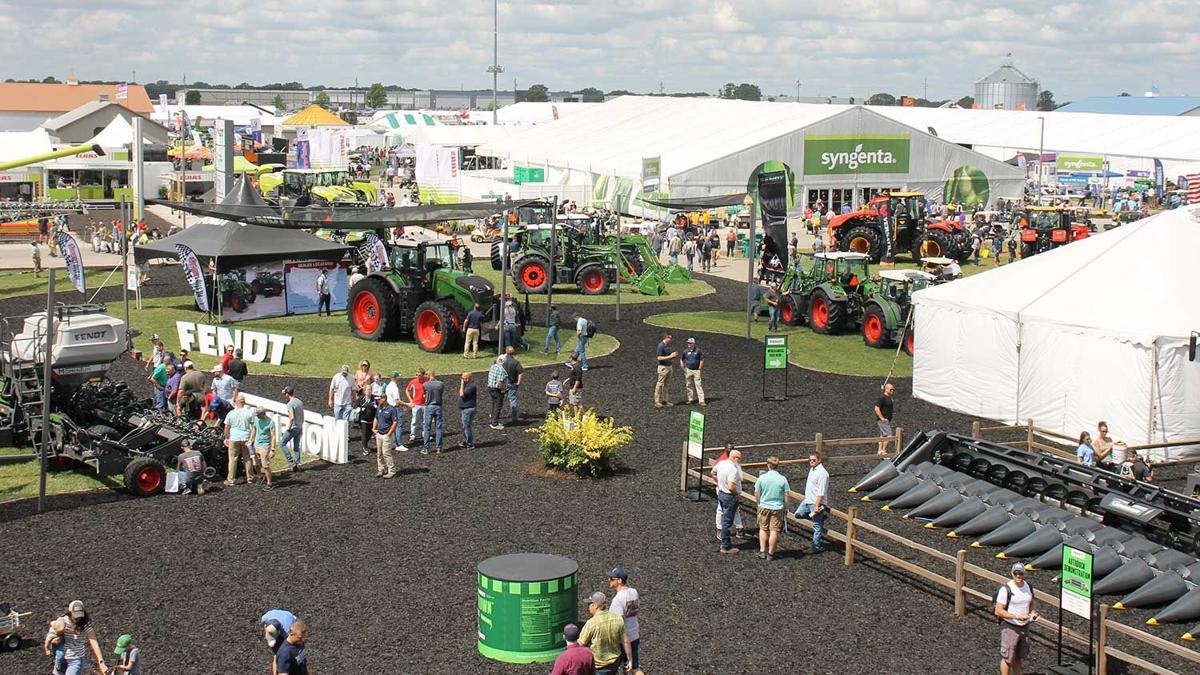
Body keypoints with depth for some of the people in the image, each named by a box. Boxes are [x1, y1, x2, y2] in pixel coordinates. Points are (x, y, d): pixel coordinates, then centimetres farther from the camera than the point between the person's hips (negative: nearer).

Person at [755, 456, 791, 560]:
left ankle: (762, 551, 14)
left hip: (764, 507, 1)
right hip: (777, 508, -1)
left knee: (763, 529, 16)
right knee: (774, 531, 6)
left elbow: (756, 493, -1)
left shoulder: (762, 477, -8)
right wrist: (784, 507, 11)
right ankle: (770, 553, 10)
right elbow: (786, 496, -5)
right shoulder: (783, 479, -9)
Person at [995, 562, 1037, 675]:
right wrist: (1017, 617, -25)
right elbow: (998, 611, -17)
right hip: (1010, 627, -6)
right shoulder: (1006, 589, -18)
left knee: (1019, 657, 17)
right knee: (1007, 658, 1)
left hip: (1024, 627, 6)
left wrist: (1032, 613, -4)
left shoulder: (1028, 587, 2)